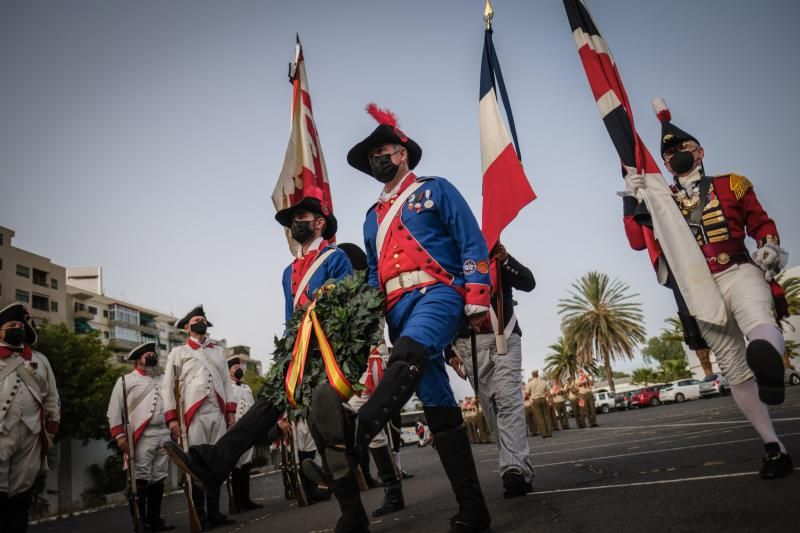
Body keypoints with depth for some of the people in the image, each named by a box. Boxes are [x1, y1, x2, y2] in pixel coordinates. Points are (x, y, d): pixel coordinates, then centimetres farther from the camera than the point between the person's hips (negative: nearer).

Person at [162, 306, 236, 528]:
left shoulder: (218, 350, 20)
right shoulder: (178, 352, 9)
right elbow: (167, 387, 4)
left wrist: (231, 410, 8)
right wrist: (172, 418, -5)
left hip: (219, 413, 4)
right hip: (195, 414, -3)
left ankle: (214, 512, 10)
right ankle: (200, 516, 2)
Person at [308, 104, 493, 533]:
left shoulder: (435, 190, 11)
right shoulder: (373, 217, 27)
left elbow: (472, 244, 2)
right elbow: (374, 274, 28)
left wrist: (477, 300, -9)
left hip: (437, 292, -5)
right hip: (398, 308, 5)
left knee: (408, 353, -38)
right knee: (438, 405, 0)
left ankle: (353, 437, -60)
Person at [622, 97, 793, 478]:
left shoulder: (731, 185, 12)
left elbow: (761, 222, 16)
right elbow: (638, 241, 3)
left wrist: (769, 247, -5)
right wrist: (631, 199, -8)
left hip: (739, 273, -1)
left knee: (760, 325, -37)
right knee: (736, 372, 1)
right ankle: (774, 449, 9)